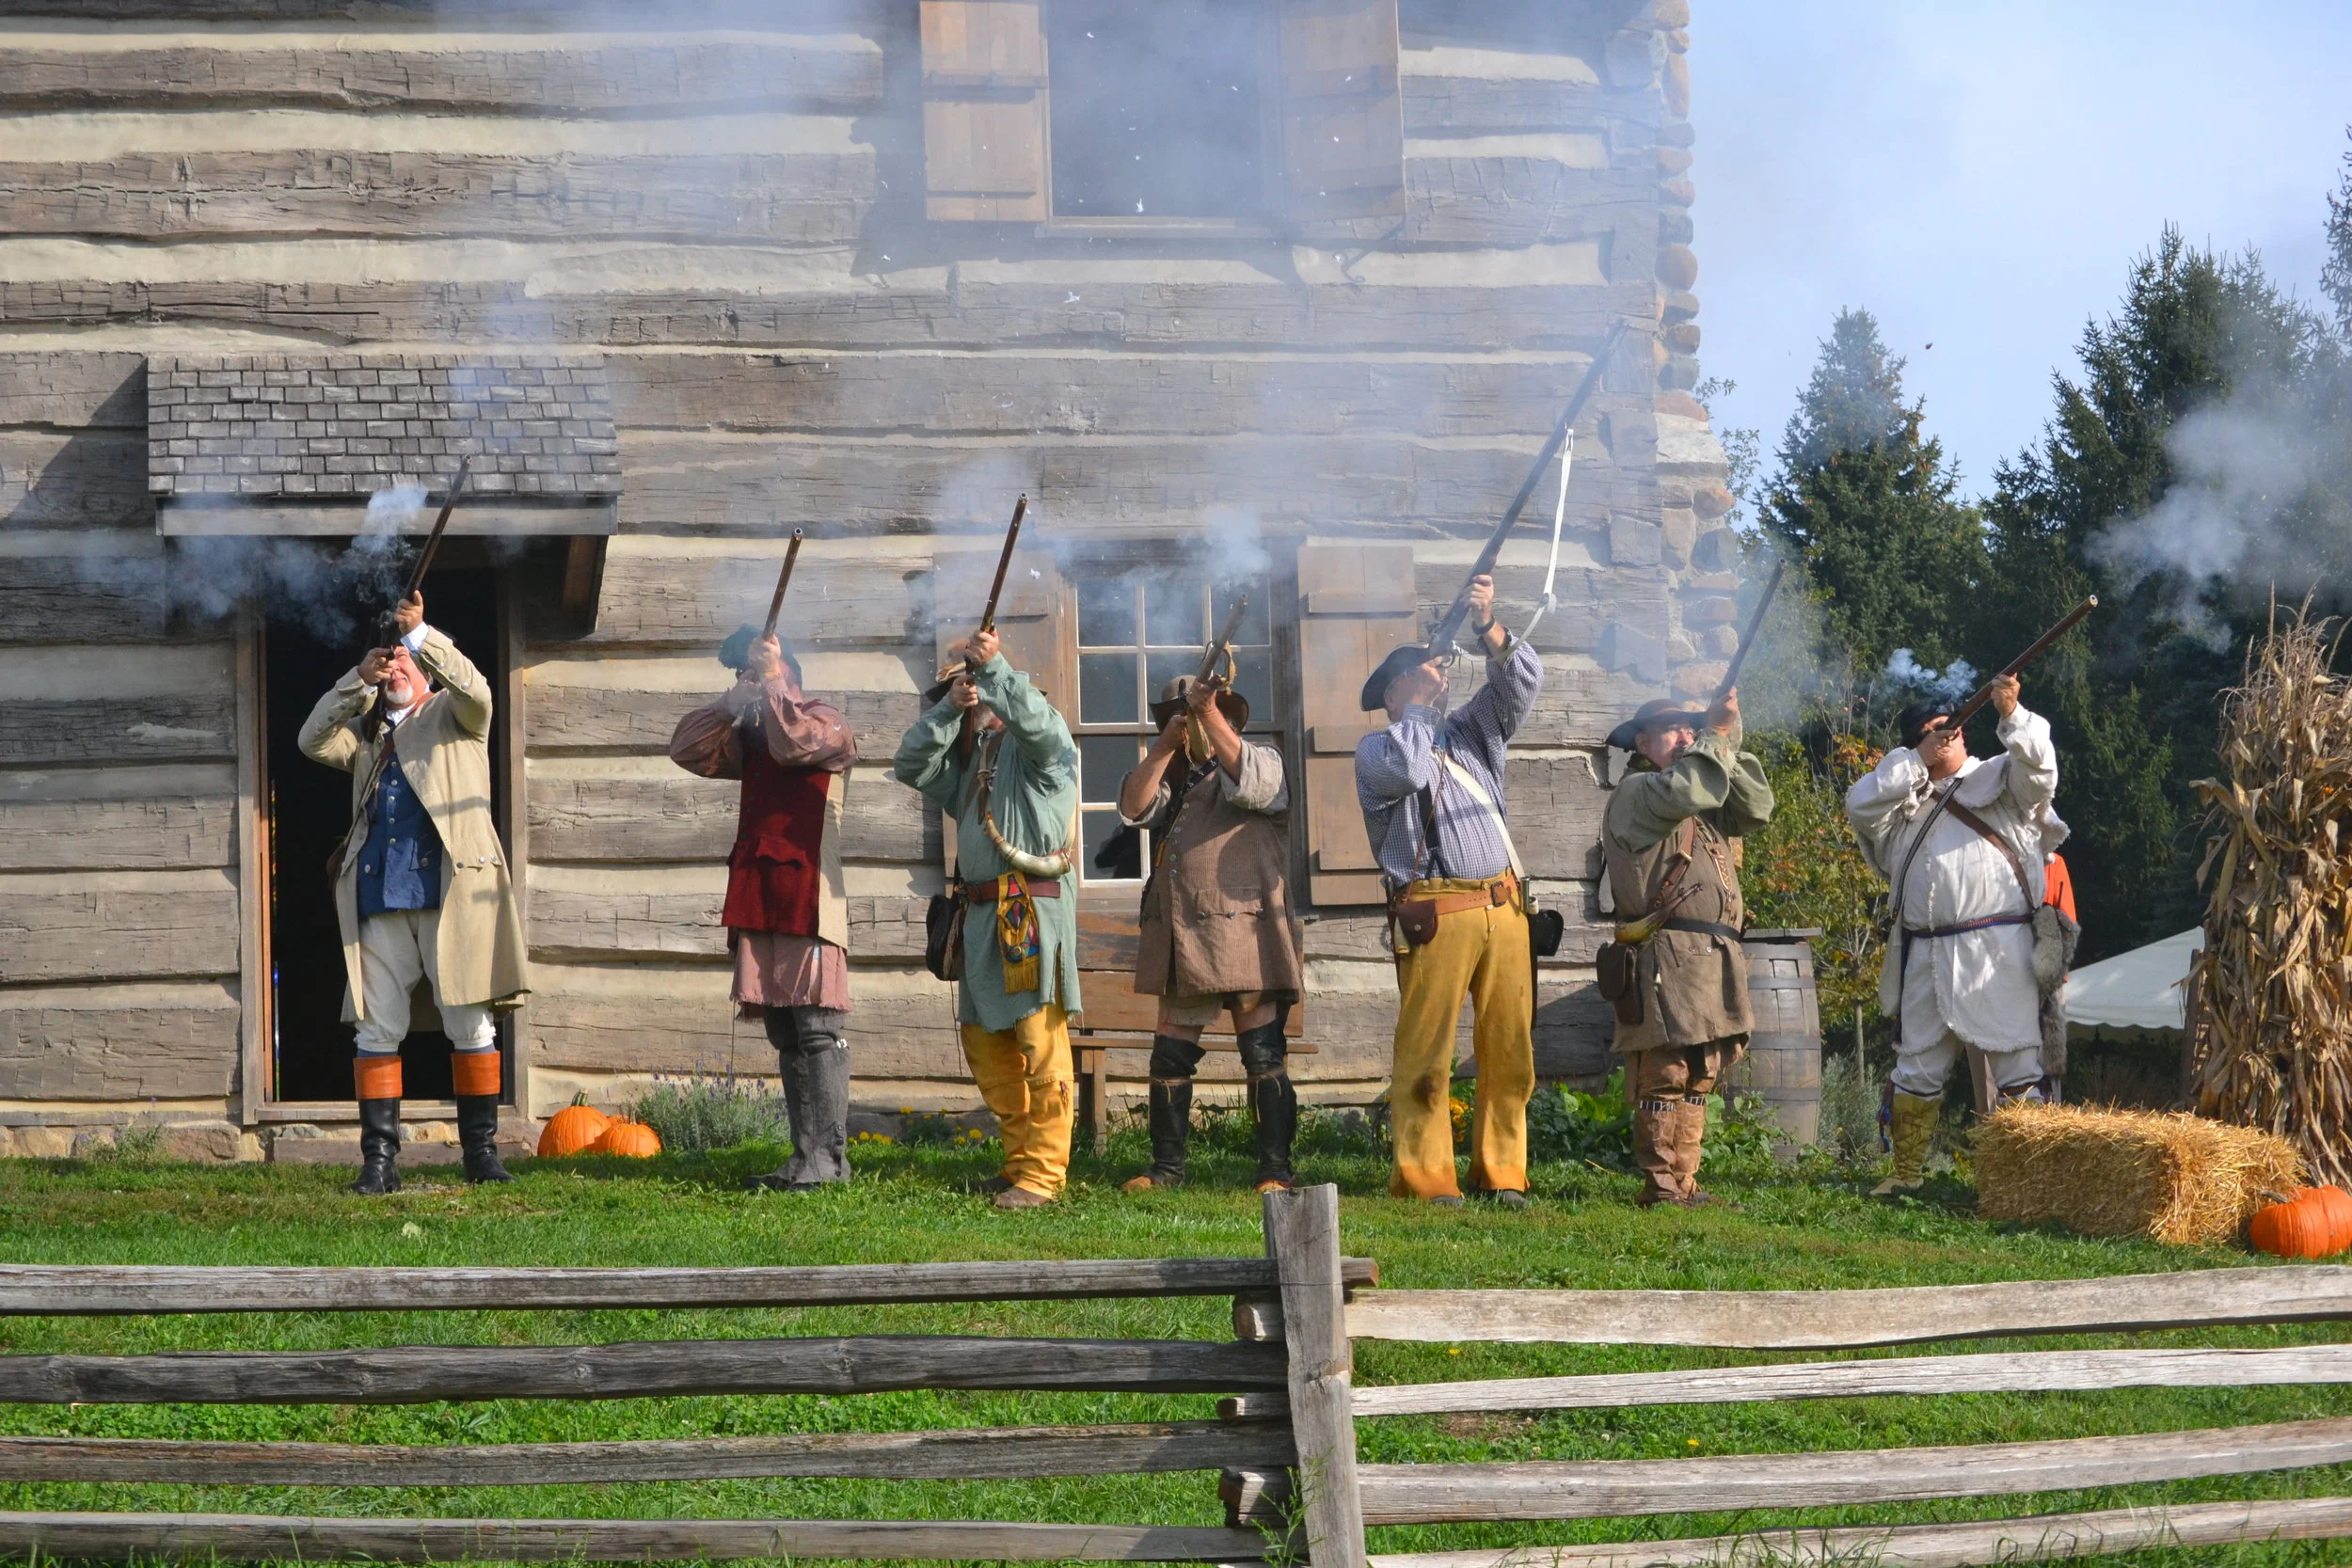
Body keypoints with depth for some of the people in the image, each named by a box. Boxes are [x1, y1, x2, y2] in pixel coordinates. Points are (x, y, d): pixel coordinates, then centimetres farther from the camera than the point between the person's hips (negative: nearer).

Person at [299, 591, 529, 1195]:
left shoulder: (452, 717, 15)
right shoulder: (365, 735, 24)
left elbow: (475, 691, -6)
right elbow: (314, 741, 7)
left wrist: (420, 635, -15)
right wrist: (360, 682, -1)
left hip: (452, 889, -3)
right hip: (379, 897, 3)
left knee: (471, 1026, -3)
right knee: (377, 1031, -2)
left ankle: (481, 1150, 4)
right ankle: (379, 1159, -1)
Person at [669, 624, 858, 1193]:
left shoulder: (825, 721, 0)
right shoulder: (750, 735, 23)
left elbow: (795, 743, -21)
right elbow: (689, 750, 13)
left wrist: (772, 684, -9)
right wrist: (735, 702, 3)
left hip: (808, 901, -8)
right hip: (759, 902, 8)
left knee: (816, 1028, -10)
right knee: (785, 1033, 7)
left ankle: (827, 1155, -12)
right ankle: (806, 1155, 8)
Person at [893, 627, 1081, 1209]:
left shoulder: (1038, 745, 0)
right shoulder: (969, 758, 23)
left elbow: (1036, 720, -23)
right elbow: (910, 766, 9)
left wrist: (993, 666, -28)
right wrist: (948, 707, -3)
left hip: (1033, 912, -9)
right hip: (983, 917, 9)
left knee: (1041, 1044, -11)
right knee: (986, 1043, 12)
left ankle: (1043, 1172, -13)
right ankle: (1021, 1160, 20)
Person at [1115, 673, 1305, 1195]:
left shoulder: (1263, 761, 7)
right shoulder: (1172, 781, 24)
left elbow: (1250, 783, -16)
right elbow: (1134, 807, 6)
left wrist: (1208, 714, -20)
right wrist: (1166, 745, -3)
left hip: (1244, 933, -6)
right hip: (1179, 940, 6)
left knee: (1264, 1056, -7)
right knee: (1170, 1054, 7)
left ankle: (1275, 1171, -8)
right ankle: (1166, 1167, 15)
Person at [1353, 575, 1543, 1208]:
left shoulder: (1469, 733, 24)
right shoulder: (1376, 749, 8)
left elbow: (1522, 681, 13)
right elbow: (1406, 767, -14)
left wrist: (1490, 629, -4)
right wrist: (1419, 702, 1)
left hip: (1504, 909, 5)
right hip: (1436, 913, -5)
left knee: (1510, 1050, 3)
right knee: (1425, 1053, -7)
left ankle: (1501, 1172, 9)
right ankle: (1424, 1174, -4)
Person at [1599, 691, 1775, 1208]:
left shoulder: (1708, 801, 25)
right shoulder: (1635, 793, -3)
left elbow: (1757, 808, 12)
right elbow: (1686, 791, -22)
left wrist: (1729, 745, 3)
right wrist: (1717, 733, -13)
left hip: (1714, 964, 9)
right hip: (1666, 960, -9)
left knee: (1700, 1077, 10)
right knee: (1664, 1073, -9)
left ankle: (1685, 1184, 15)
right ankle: (1660, 1186, -8)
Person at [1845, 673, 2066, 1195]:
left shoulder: (2001, 780, 9)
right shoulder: (1904, 796, 19)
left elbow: (2037, 766, -11)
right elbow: (1861, 806, 2)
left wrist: (2013, 715, -28)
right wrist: (1916, 760, -1)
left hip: (1998, 950, -4)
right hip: (1925, 953, 4)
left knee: (2016, 1062, -7)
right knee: (1917, 1065, 10)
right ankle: (1907, 1171, 19)